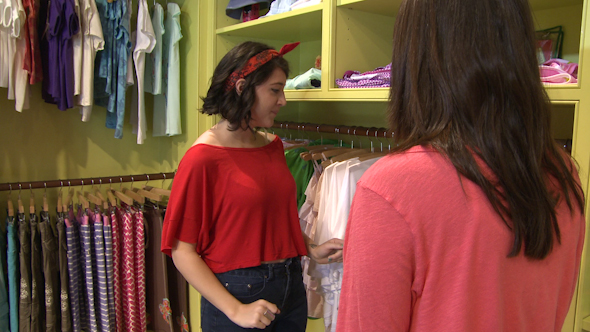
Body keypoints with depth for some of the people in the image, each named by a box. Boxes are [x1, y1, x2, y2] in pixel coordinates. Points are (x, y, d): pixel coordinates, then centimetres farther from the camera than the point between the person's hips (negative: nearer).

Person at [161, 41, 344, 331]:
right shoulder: (203, 158, -15)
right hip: (238, 292, -6)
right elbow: (182, 250, -15)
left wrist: (311, 250, 3)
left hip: (291, 286, 7)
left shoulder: (273, 145, 4)